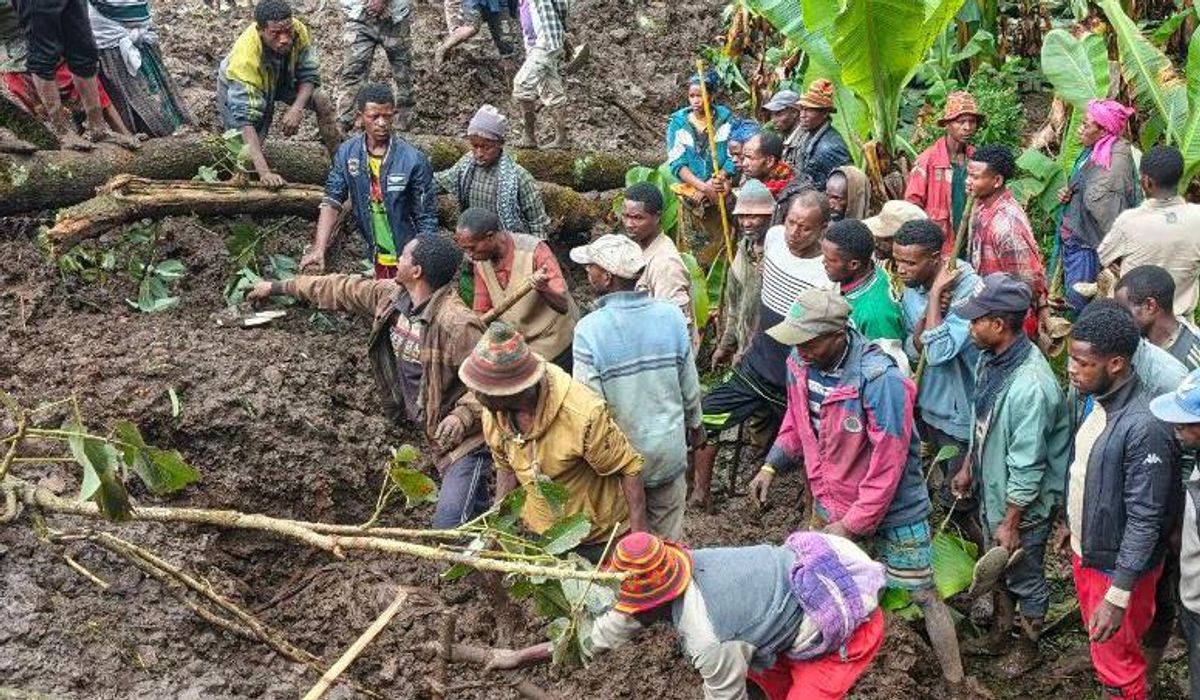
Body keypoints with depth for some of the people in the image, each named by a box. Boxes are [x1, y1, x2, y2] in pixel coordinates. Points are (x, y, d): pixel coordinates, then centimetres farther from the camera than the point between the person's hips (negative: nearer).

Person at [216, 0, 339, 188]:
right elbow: (244, 119, -47)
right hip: (237, 88, -4)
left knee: (323, 103, -11)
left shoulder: (299, 30, -33)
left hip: (280, 80, 4)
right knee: (246, 152, -15)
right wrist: (264, 172, -56)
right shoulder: (245, 57, -45)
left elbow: (309, 75, -18)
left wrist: (296, 108, -40)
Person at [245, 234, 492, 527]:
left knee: (449, 527, -15)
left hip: (466, 438, -8)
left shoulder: (457, 323, -26)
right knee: (475, 514, 18)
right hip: (435, 435, 8)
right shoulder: (390, 296, 0)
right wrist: (278, 287, 23)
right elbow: (343, 290, 14)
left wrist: (463, 416, -35)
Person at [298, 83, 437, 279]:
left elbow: (426, 219, -12)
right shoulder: (347, 153, -4)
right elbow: (332, 202, -6)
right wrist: (318, 250, -19)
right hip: (377, 260, 3)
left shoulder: (414, 160, -16)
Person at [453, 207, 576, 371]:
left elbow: (563, 306, -25)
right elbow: (482, 313, 5)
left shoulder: (535, 251, -22)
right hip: (517, 348, 5)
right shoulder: (481, 262, -4)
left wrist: (543, 288, -44)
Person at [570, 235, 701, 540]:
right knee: (668, 539, 20)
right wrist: (694, 423, 19)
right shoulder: (671, 316, -11)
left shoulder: (589, 329, -23)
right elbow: (690, 386, 0)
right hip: (669, 451, 3)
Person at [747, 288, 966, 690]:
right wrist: (772, 465, -4)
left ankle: (955, 682, 20)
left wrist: (852, 525, -22)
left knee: (922, 595, 6)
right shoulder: (799, 363, -11)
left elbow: (888, 466, -27)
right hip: (832, 502, 6)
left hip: (892, 508, -6)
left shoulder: (880, 381, -32)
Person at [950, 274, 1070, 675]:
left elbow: (1027, 467, -28)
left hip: (1023, 505, -8)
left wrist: (1011, 524, -21)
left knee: (1025, 579, 16)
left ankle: (1028, 645, 39)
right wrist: (968, 469, 17)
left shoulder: (1031, 386, -35)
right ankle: (1002, 632, 48)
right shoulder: (992, 358, -8)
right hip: (992, 492, 8)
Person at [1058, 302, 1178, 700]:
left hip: (1119, 564, -8)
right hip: (1086, 550, 8)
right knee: (1097, 640, 26)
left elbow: (1145, 519, -27)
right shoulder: (1092, 397, -4)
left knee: (1118, 665, 10)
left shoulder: (1144, 427, -31)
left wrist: (1119, 595, -26)